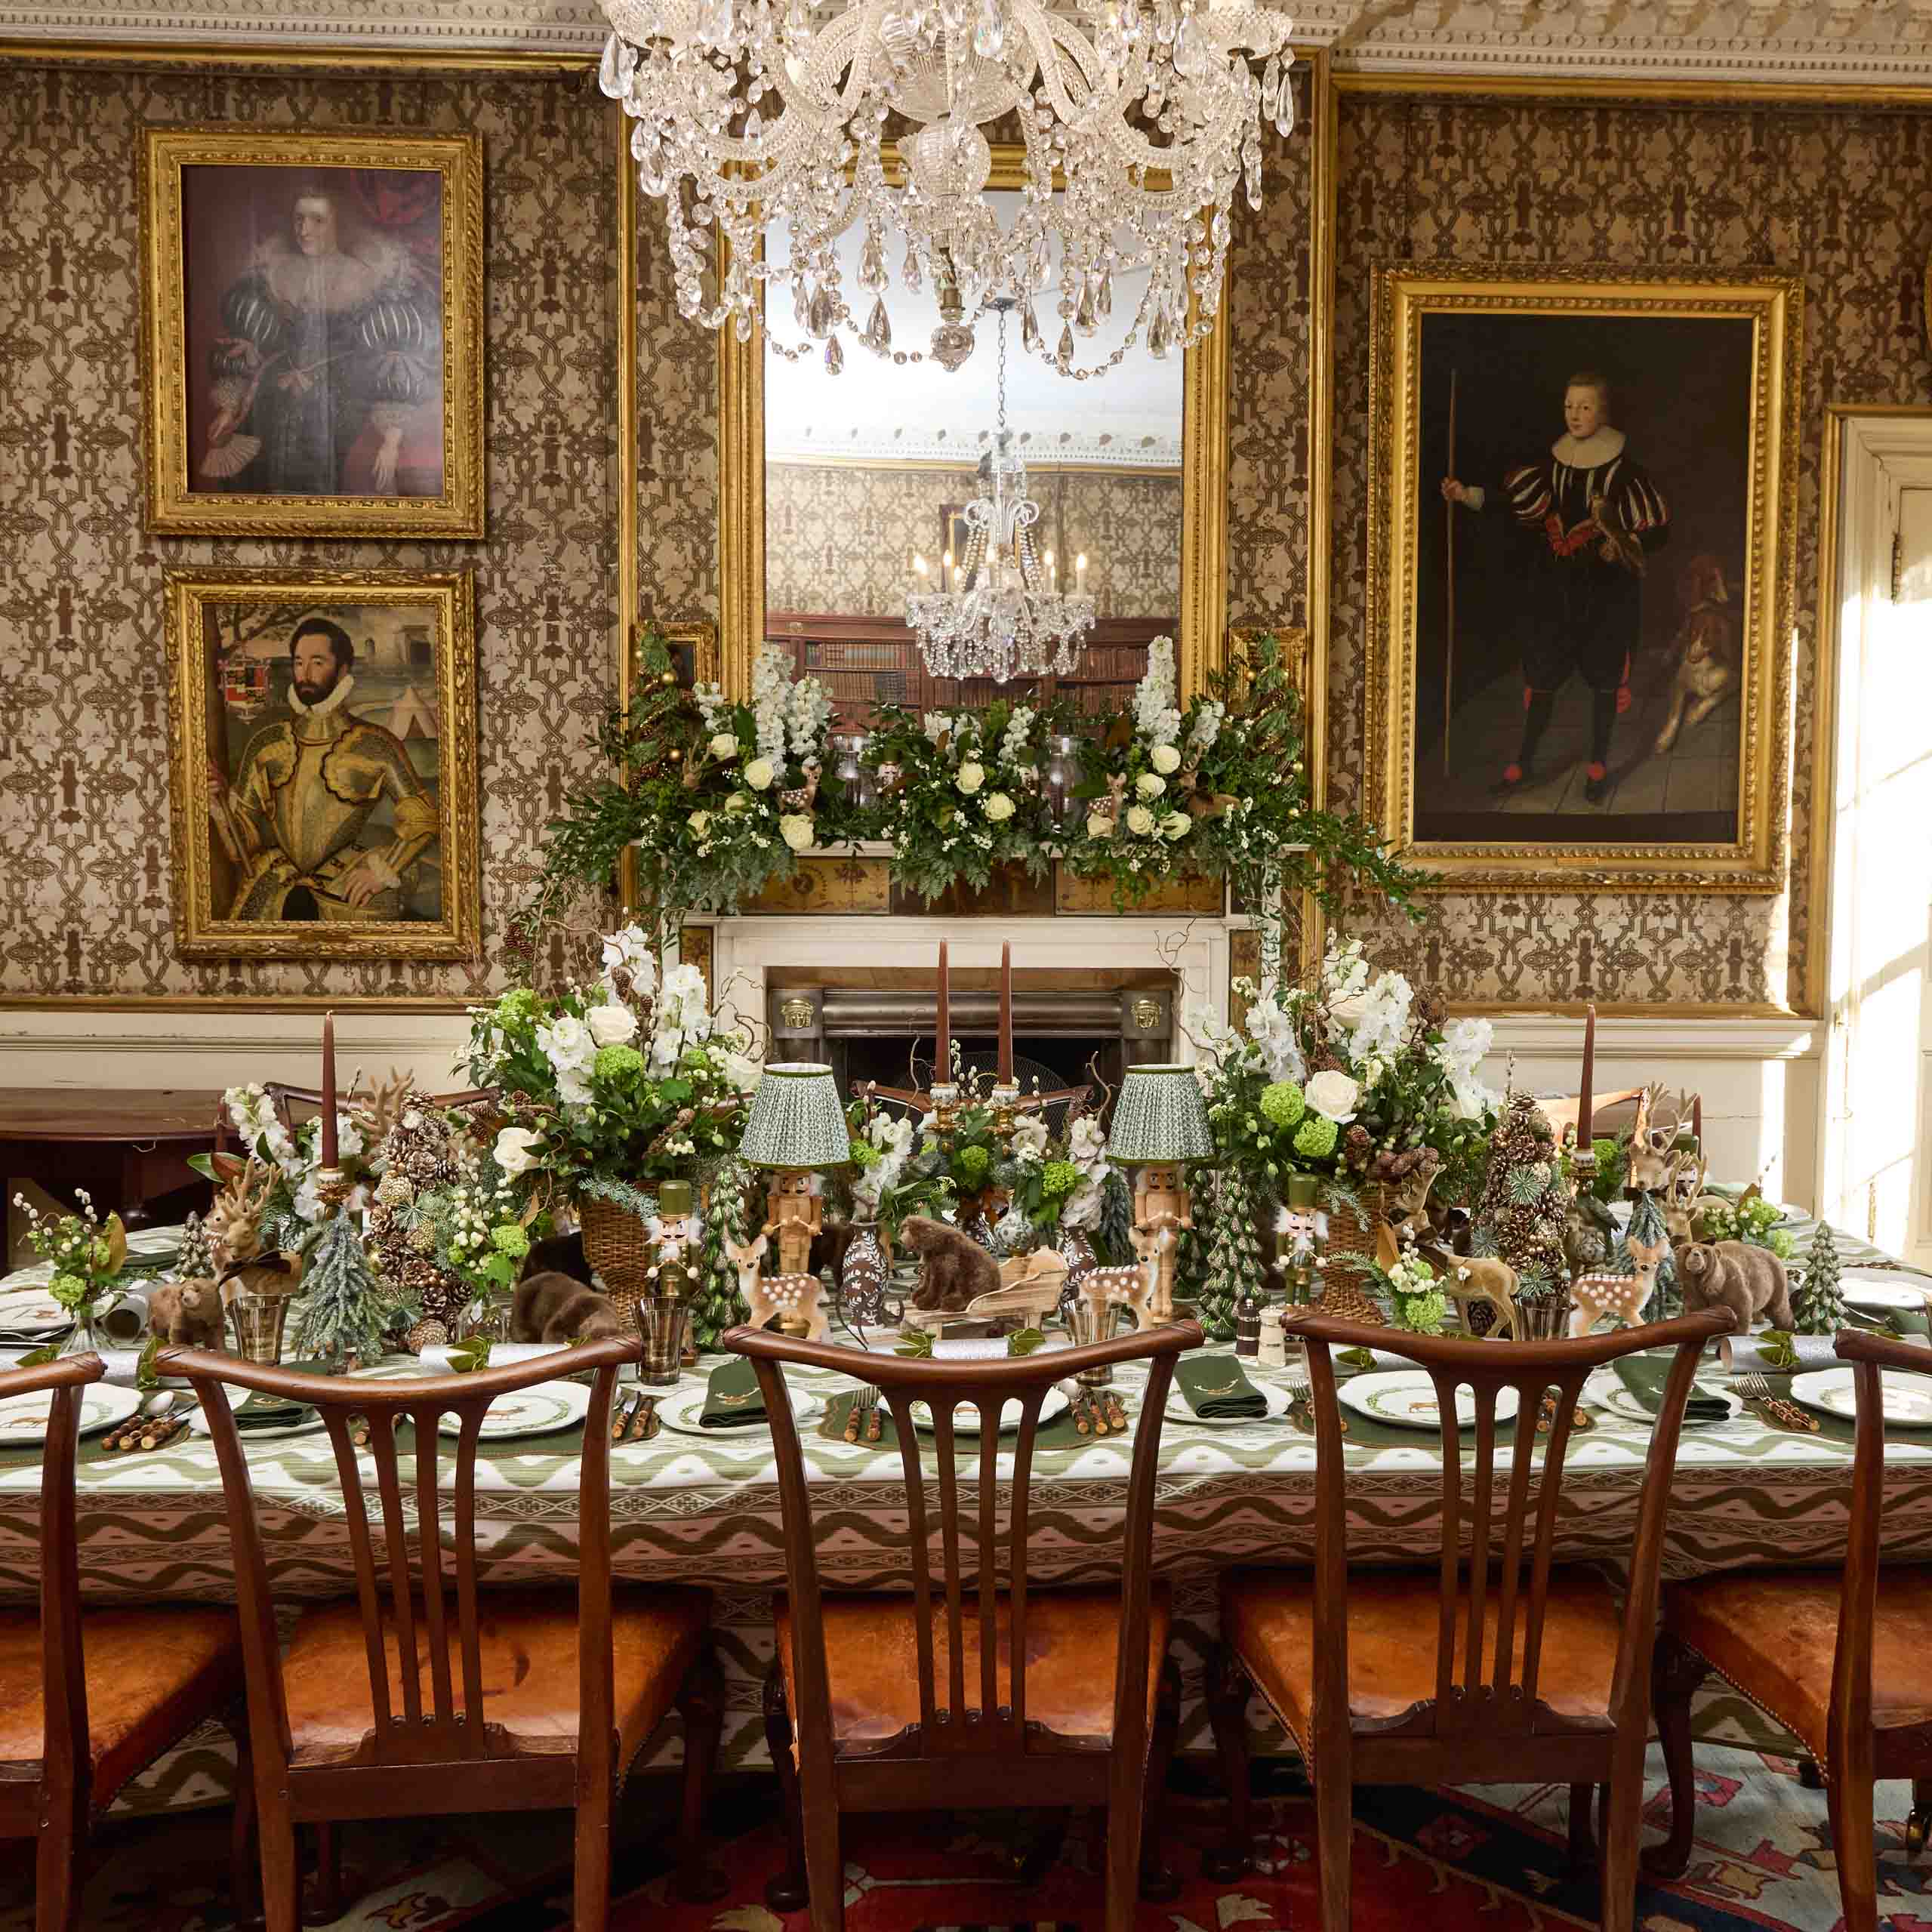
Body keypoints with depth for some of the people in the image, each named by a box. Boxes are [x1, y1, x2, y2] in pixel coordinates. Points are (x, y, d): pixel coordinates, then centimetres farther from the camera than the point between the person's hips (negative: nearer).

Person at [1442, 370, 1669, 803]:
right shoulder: (1551, 462, 1)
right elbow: (1509, 496, -10)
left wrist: (1626, 546, -24)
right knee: (1542, 673, 9)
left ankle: (1598, 764, 21)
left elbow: (1659, 530, -6)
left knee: (1604, 675, 7)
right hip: (1554, 588, 3)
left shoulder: (1623, 468, -9)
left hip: (1606, 592, -3)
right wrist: (1466, 494, -27)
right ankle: (1525, 760, 22)